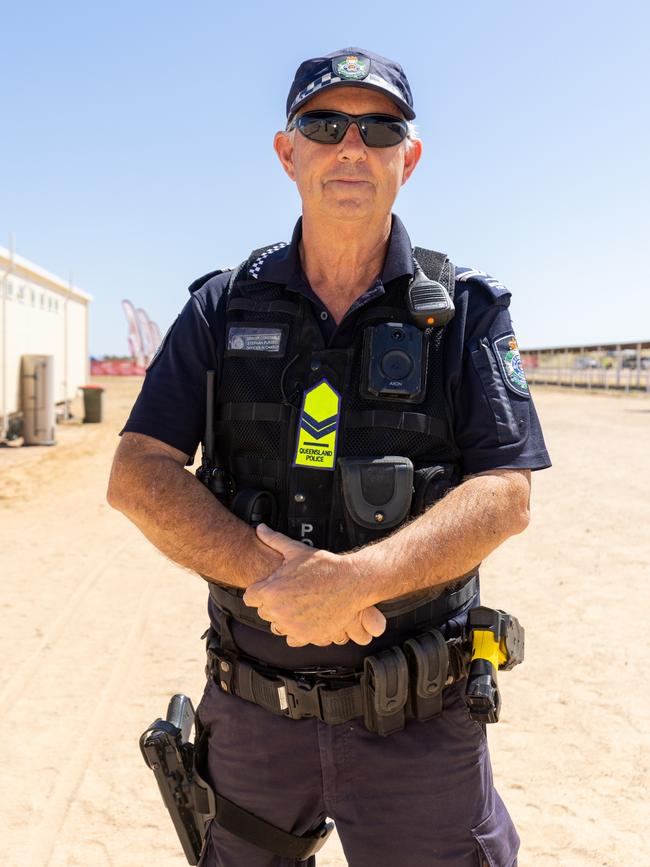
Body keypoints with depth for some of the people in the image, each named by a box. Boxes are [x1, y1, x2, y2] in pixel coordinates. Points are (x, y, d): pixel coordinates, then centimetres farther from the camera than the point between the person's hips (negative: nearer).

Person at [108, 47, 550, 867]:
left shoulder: (466, 311, -3)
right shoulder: (224, 307, 1)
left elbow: (506, 494, -12)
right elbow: (137, 474, -6)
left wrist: (356, 579, -27)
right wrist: (271, 571, -22)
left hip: (419, 719, -1)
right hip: (251, 708, 2)